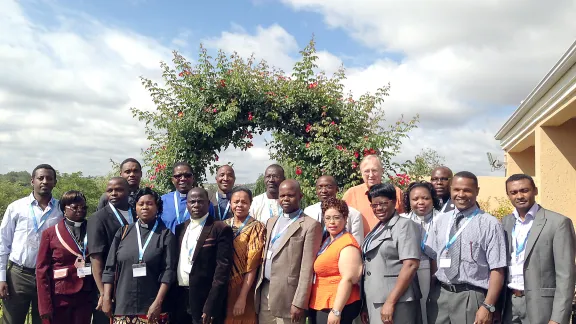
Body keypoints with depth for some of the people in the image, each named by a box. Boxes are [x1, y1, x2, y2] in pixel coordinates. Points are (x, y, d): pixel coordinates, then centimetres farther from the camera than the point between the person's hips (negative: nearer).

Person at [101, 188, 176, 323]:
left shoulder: (166, 235, 0)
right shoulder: (123, 232, 7)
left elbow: (168, 270, -6)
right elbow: (110, 267, 7)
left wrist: (158, 302, -13)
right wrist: (106, 298, 1)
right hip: (122, 305, 2)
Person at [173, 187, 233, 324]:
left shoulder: (221, 229, -8)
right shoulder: (180, 228, 11)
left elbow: (223, 269, -13)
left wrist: (211, 307, -18)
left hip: (204, 299, -5)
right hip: (179, 298, 5)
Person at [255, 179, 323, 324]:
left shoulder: (310, 225, -8)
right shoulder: (271, 222, 15)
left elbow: (307, 268, -12)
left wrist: (299, 303, -15)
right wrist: (258, 289, 11)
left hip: (288, 296, -6)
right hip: (264, 292, 6)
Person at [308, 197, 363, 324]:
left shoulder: (347, 244, -15)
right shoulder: (326, 241, 12)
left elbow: (348, 279, -21)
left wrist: (336, 311, -23)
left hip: (338, 306, -8)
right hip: (320, 305, 8)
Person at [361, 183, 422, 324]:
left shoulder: (404, 225, -6)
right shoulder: (377, 230, 14)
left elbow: (411, 265, -17)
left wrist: (390, 302, -20)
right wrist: (366, 305, 14)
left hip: (396, 302, -7)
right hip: (374, 303, 7)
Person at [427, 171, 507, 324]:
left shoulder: (490, 224, -6)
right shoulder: (440, 221, 7)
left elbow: (497, 269, -9)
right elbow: (433, 260, 10)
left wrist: (488, 306, -14)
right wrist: (430, 295, 3)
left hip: (471, 297, -3)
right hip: (439, 295, 4)